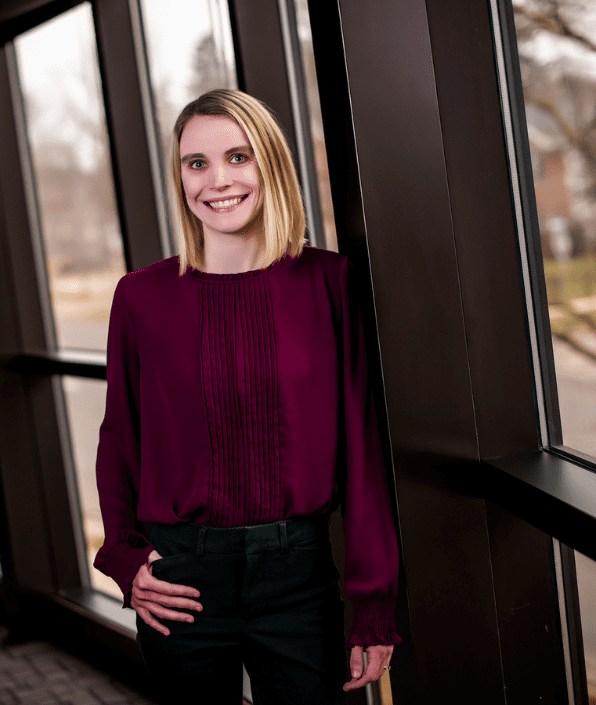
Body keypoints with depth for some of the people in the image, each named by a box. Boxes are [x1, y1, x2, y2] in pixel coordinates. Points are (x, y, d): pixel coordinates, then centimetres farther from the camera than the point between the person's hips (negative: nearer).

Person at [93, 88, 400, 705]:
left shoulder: (329, 282, -3)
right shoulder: (141, 296, -2)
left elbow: (361, 445, -2)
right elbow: (119, 441, 9)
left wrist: (374, 606, -2)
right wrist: (124, 558, -4)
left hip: (299, 571, 0)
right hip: (183, 581, 1)